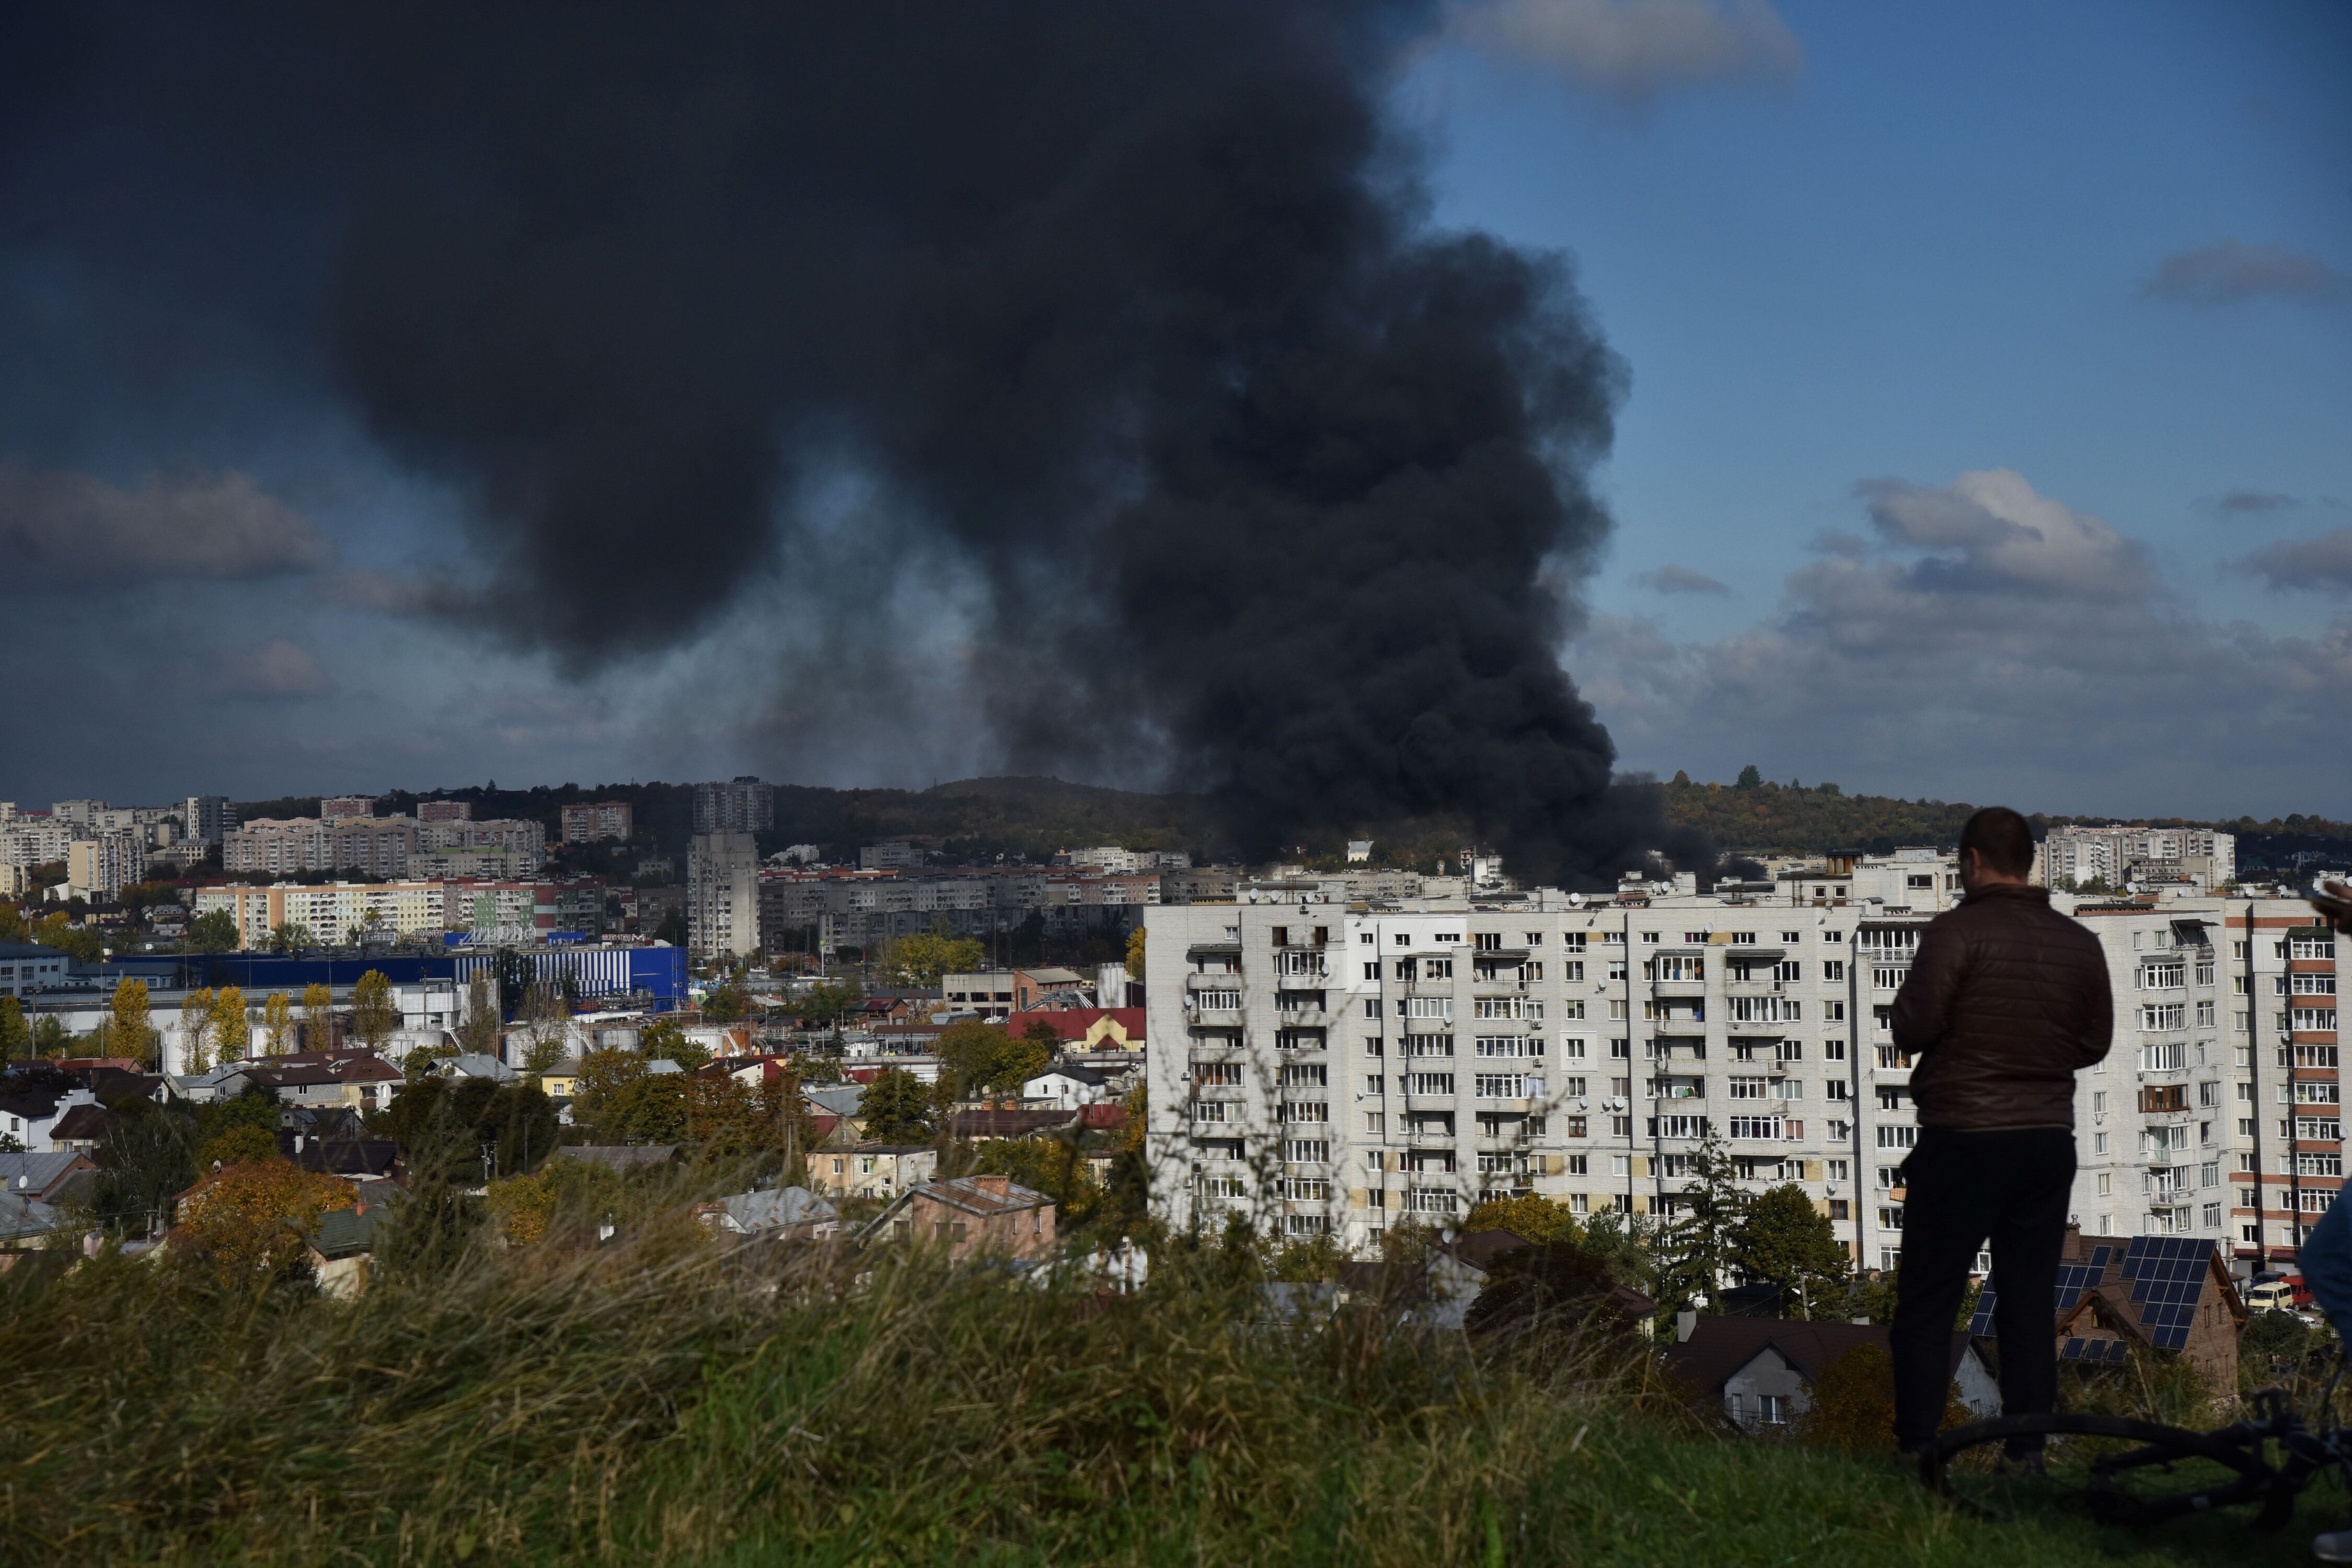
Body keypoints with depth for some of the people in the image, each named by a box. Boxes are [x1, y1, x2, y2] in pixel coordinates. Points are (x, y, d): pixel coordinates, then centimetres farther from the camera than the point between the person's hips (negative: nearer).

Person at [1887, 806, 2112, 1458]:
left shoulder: (1956, 932, -10)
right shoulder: (2081, 945, 6)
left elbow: (1914, 1029, -13)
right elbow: (2096, 1042, 13)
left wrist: (1907, 1003, 8)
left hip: (1963, 1140, -5)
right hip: (2049, 1142, 5)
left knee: (1926, 1304, 1)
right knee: (2030, 1304, 8)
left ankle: (1917, 1450, -4)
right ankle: (2027, 1454, 6)